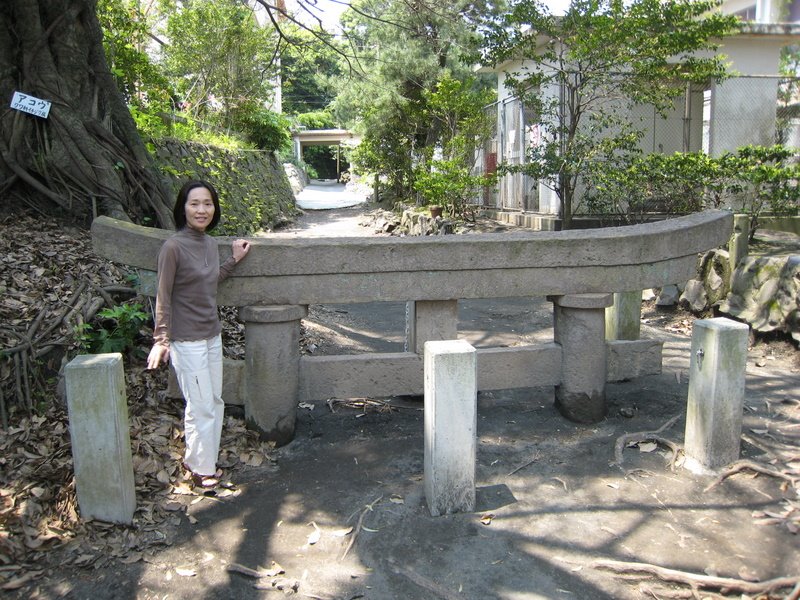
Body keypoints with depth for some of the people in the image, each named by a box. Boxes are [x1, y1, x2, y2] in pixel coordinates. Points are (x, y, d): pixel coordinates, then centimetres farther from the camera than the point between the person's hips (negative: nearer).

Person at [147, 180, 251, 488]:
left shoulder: (210, 243, 5)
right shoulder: (173, 247, -17)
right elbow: (163, 297, -14)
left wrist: (235, 260, 16)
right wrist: (161, 340, -17)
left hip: (212, 335, 8)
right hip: (187, 341, -8)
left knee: (215, 402, 15)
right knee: (201, 407, 2)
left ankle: (196, 459, 32)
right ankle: (201, 467, 22)